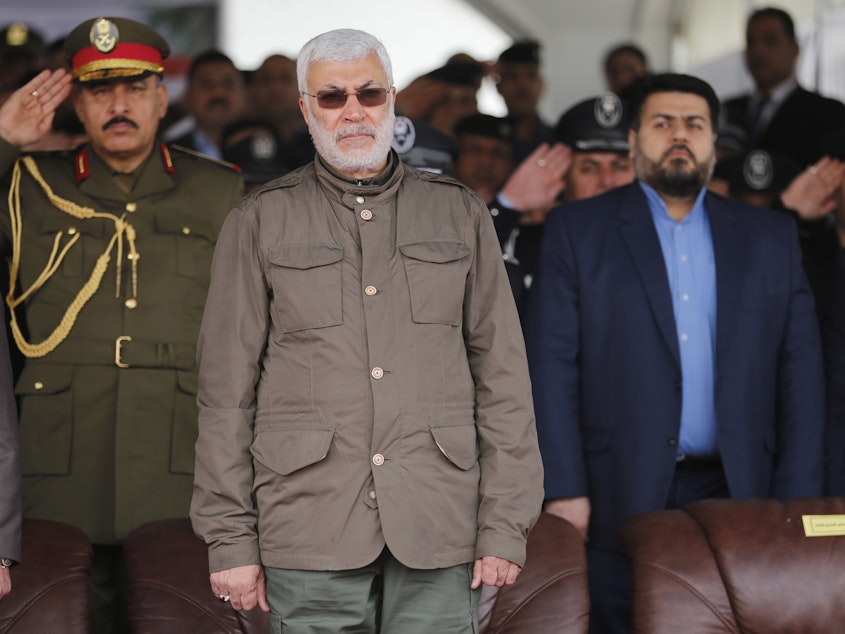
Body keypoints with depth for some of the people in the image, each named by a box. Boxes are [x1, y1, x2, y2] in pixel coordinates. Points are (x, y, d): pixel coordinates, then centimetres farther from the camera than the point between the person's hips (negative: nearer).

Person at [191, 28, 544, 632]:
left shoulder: (461, 213, 10)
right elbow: (227, 391, 4)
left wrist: (505, 524, 0)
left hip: (438, 531, 1)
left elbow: (502, 374, 7)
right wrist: (230, 539, -1)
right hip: (311, 529, -1)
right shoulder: (259, 223, 7)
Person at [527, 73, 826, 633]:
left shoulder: (772, 237, 12)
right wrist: (565, 491, -10)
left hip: (738, 498, 2)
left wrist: (798, 502, 0)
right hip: (619, 502, -2)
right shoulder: (577, 230, 5)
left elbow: (801, 369, 7)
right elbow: (551, 363, -2)